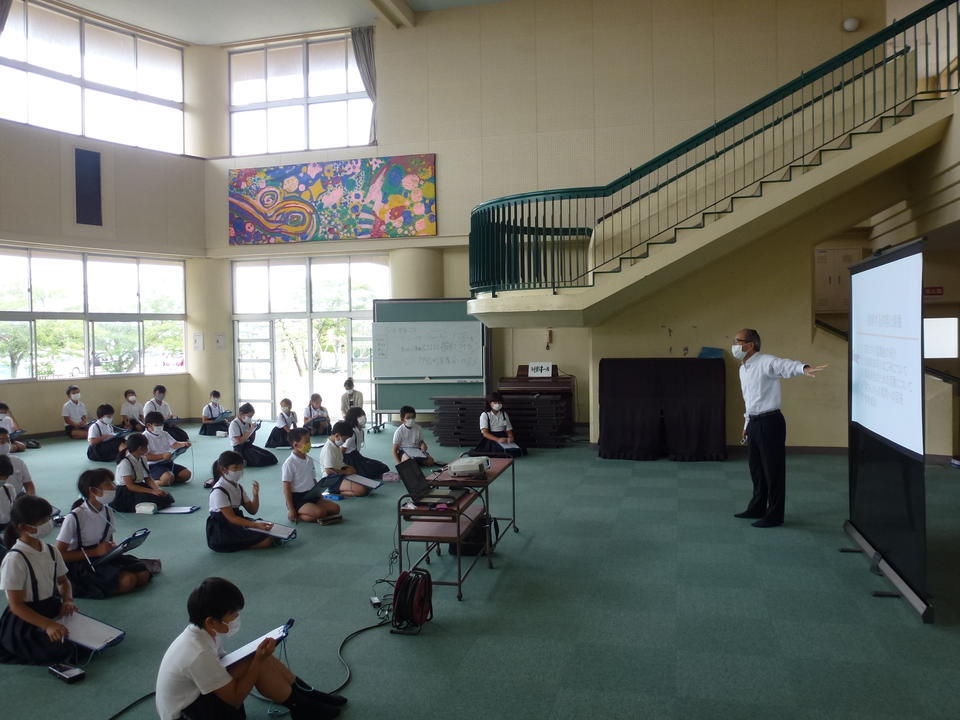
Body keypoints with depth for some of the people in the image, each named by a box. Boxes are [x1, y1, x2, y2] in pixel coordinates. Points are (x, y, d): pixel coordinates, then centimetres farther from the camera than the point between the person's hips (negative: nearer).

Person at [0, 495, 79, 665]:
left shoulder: (51, 551, 3)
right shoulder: (15, 560, -19)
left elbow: (63, 581, 18)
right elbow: (16, 605, -20)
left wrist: (68, 600, -4)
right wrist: (47, 625, -32)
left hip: (52, 611, 7)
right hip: (24, 620, -7)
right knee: (63, 651, -26)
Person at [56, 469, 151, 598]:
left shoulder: (107, 512, 3)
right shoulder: (74, 518, -18)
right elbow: (59, 554, -17)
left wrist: (114, 547, -7)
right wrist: (95, 552, -20)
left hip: (103, 558, 7)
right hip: (79, 564, -7)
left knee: (143, 575, -11)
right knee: (127, 581, -26)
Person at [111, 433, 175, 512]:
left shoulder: (142, 460, 6)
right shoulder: (125, 463, -18)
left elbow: (148, 479, 5)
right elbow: (130, 486, -23)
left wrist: (158, 489, -16)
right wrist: (152, 491, -28)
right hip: (126, 492, -8)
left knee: (167, 497, -9)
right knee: (155, 499, -28)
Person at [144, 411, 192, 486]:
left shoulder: (164, 434, 16)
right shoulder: (144, 437, -7)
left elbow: (174, 445, 3)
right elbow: (145, 456, -17)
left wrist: (183, 444, -21)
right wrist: (162, 456, -27)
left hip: (168, 463, 7)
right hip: (153, 466, -7)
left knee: (186, 474, -11)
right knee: (169, 477, -33)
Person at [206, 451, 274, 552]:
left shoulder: (238, 487, 10)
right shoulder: (219, 491, -17)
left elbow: (252, 510, 10)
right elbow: (231, 518, -24)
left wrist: (256, 495, -11)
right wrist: (255, 525, -34)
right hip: (221, 532, -8)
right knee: (267, 540, -22)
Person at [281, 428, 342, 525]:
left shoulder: (309, 460, 10)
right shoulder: (289, 463, -13)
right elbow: (287, 488, -13)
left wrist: (319, 496, 9)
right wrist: (291, 510, -16)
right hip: (297, 499, -8)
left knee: (335, 508, -8)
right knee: (320, 512, -30)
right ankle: (297, 515, -10)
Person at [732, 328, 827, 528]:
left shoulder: (766, 362, -14)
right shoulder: (743, 369, 13)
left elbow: (786, 366, -36)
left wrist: (804, 368, -57)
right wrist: (747, 424, 24)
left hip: (770, 422, -9)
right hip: (754, 422, 9)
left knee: (773, 469, 1)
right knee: (756, 468, 19)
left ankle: (774, 515, 12)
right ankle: (757, 509, 34)